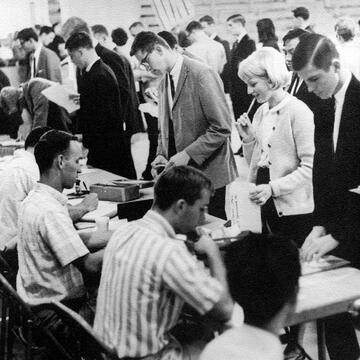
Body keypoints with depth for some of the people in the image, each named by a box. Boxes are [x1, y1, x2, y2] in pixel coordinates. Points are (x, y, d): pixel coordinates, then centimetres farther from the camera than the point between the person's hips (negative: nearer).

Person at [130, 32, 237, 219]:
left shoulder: (202, 75, -12)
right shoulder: (164, 82, 14)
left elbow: (221, 128, -16)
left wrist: (188, 154, -18)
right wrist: (162, 154, 5)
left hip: (207, 171, -7)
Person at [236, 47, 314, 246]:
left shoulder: (298, 111, -11)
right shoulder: (260, 112, 10)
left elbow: (310, 167, -16)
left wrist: (273, 187, -24)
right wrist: (248, 139, 1)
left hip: (294, 210, -6)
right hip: (265, 207, 6)